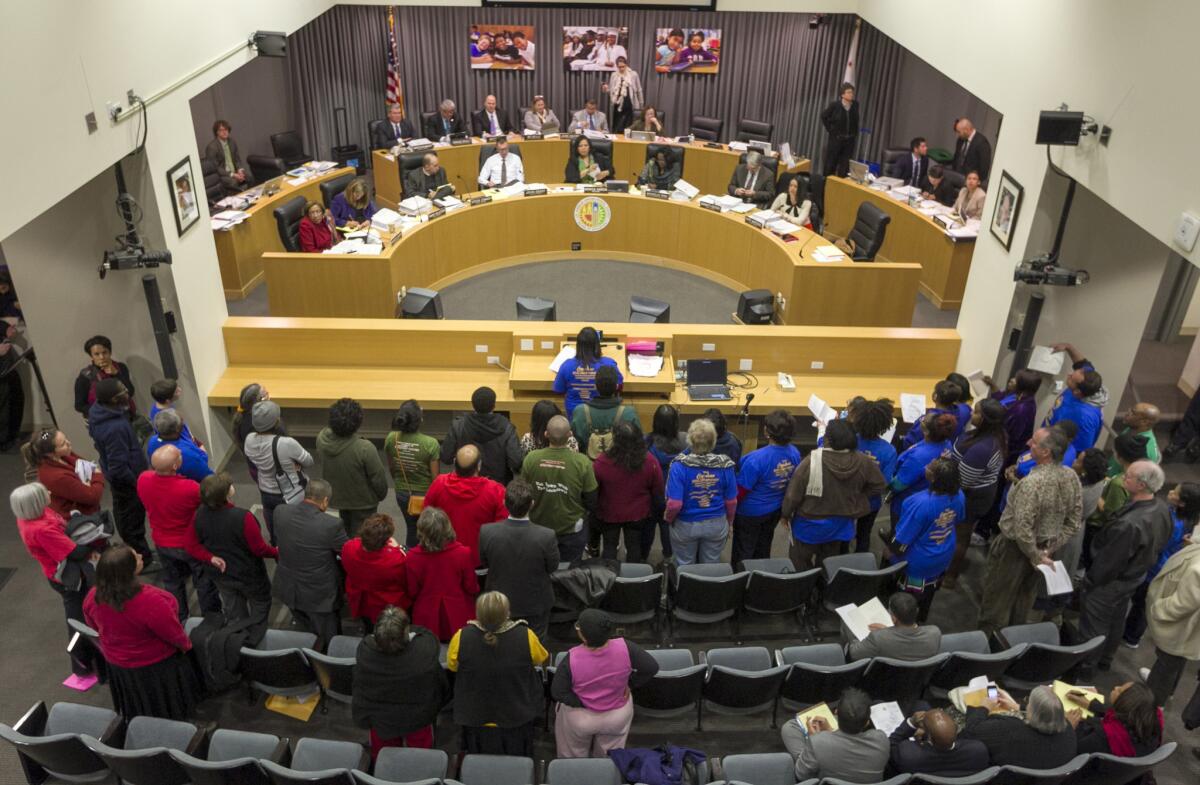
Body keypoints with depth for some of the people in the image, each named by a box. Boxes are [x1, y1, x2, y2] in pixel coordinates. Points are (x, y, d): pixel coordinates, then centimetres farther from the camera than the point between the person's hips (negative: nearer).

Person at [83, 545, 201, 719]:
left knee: (137, 714, 31)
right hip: (156, 666, -5)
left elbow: (94, 626, 2)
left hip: (116, 665, 6)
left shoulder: (93, 597, -22)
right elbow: (175, 636, -24)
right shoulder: (150, 601, -41)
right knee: (169, 712, 22)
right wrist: (186, 645, -1)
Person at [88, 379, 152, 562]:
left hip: (117, 479, 9)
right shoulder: (115, 428, -37)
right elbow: (119, 468, -32)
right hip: (127, 481, -9)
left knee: (124, 518, 27)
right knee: (133, 522, 12)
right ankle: (142, 560, 30)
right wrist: (136, 483, -16)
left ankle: (132, 550, 47)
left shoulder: (97, 411, -8)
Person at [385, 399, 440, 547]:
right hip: (426, 495, -4)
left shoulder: (390, 439, -15)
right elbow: (435, 477, -18)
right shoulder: (431, 444, -28)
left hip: (402, 494, 4)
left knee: (412, 530, 24)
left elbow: (391, 469, 1)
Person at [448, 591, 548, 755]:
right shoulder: (526, 636, -27)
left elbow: (451, 666, -4)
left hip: (475, 721, 0)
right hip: (518, 722, 0)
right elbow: (542, 659, -4)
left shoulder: (462, 637, -27)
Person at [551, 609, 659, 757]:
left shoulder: (572, 659, -33)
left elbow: (557, 692, -22)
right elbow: (652, 667, -18)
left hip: (580, 718, -2)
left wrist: (581, 703, -10)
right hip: (619, 715, 2)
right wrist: (630, 683, -6)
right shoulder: (625, 647, -30)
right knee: (609, 757, 31)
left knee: (574, 758, 29)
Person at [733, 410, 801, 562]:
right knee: (763, 548, 27)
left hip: (751, 512, -6)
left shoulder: (756, 459, -35)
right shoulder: (794, 453, -15)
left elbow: (741, 490, -24)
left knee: (743, 554, 15)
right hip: (776, 510, 6)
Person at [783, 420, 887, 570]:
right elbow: (879, 485, -2)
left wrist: (786, 514, -4)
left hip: (811, 522, -4)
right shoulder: (862, 461, -17)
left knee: (799, 563, 16)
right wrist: (856, 499, 9)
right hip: (840, 523, 4)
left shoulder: (813, 460, -29)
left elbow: (794, 492, -20)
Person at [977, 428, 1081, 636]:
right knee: (1024, 596, 26)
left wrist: (1036, 556, -18)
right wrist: (1052, 547, 0)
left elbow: (1022, 527, -32)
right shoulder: (1072, 477, -10)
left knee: (998, 597, 13)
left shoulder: (1032, 482, -34)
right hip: (1043, 547, 7)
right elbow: (1075, 520, -2)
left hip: (1015, 548, -7)